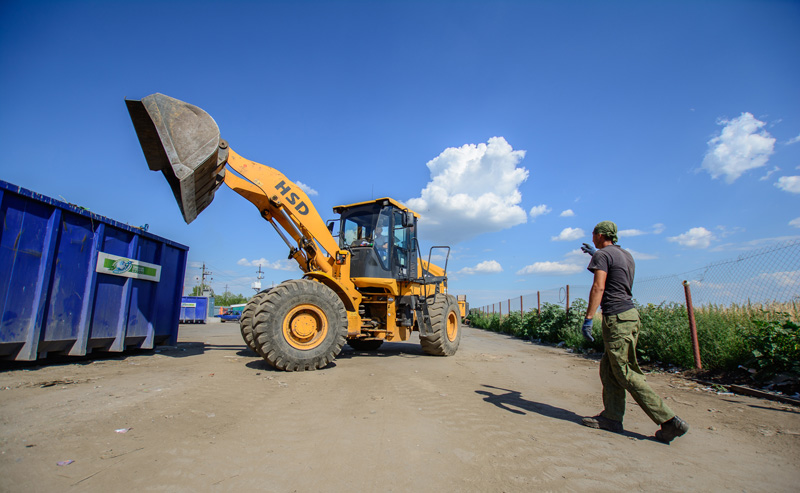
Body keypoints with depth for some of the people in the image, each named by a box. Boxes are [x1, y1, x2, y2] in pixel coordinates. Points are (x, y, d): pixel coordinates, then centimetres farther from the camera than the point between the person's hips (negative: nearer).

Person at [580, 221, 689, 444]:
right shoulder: (626, 255, 18)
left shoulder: (602, 254, -9)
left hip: (616, 318, -10)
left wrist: (588, 318, -22)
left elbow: (598, 287, -20)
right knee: (608, 368, 12)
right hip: (630, 314, 10)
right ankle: (612, 417, 16)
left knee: (625, 373, -4)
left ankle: (669, 421, -1)